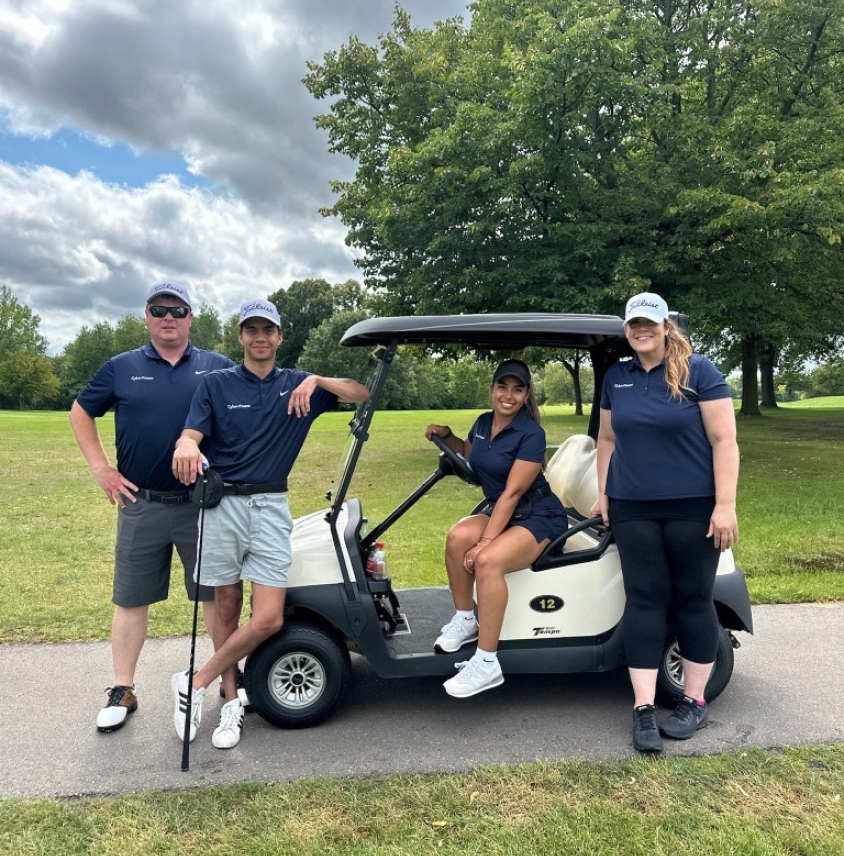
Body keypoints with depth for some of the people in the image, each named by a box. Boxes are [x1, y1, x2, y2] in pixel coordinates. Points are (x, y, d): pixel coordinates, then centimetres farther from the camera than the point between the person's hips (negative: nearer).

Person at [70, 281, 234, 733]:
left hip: (203, 504, -1)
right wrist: (101, 467, 4)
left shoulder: (218, 368, 2)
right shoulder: (121, 368, 4)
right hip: (141, 504, 1)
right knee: (131, 598, 10)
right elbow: (81, 412, 14)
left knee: (217, 594, 9)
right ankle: (122, 691, 25)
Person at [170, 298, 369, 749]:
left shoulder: (297, 384, 9)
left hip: (271, 507, 1)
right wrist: (186, 448, -32)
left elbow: (362, 393, 3)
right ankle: (231, 702, 25)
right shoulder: (215, 384, 4)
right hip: (223, 505, -1)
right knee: (227, 609, 8)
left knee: (268, 619, -5)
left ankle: (196, 684, 14)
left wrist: (316, 380, -13)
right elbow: (191, 435, -8)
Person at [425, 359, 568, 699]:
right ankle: (465, 621, -3)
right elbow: (468, 453, 27)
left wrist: (486, 541, -27)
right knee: (457, 537, -23)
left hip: (539, 517, -7)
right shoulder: (482, 423, 3)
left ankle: (487, 663, -22)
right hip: (499, 510, 7)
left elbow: (512, 492, -23)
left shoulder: (531, 434, -18)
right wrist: (446, 435, 7)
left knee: (488, 560, -32)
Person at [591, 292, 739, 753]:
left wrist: (725, 505, -15)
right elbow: (607, 438, 15)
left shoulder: (698, 372, -5)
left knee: (692, 599, 7)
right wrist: (603, 493, 10)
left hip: (693, 507, -3)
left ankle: (694, 702, 23)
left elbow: (724, 440, -9)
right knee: (645, 599, 4)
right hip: (633, 509, 3)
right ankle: (644, 709, 9)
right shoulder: (616, 377, 8)